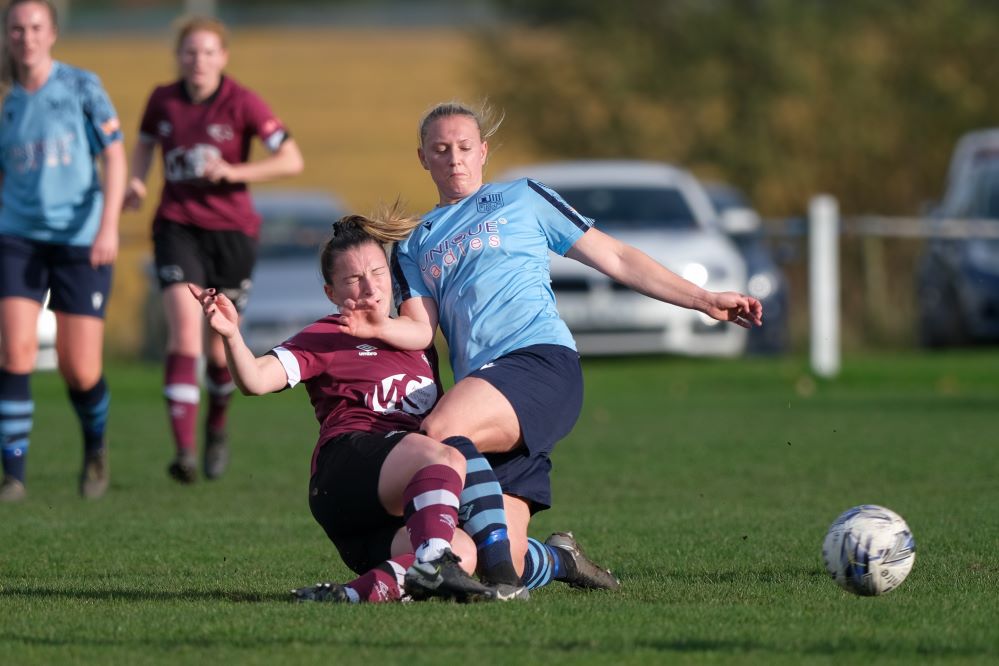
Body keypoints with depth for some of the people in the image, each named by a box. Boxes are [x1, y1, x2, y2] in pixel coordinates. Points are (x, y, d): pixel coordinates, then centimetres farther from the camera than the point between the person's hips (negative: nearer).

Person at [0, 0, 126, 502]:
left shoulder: (81, 86, -2)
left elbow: (114, 157, -3)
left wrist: (108, 225, -14)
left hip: (81, 240, -2)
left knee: (80, 371, -2)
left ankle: (95, 448, 29)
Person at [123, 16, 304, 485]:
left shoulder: (242, 103, -8)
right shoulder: (163, 100, 2)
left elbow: (291, 160, -12)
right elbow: (144, 144, 21)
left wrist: (232, 171, -22)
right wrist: (136, 181, 1)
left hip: (232, 230, -1)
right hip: (177, 227, 1)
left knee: (218, 347, 6)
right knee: (185, 329, -19)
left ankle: (216, 428, 38)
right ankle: (184, 450, -26)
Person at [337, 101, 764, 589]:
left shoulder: (522, 199, 18)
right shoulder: (413, 245, 26)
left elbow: (616, 259, 18)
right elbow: (421, 327, 11)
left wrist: (704, 300, 14)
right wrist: (381, 328, -12)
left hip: (542, 364, -4)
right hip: (484, 397, 4)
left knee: (439, 433, -35)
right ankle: (557, 560, 22)